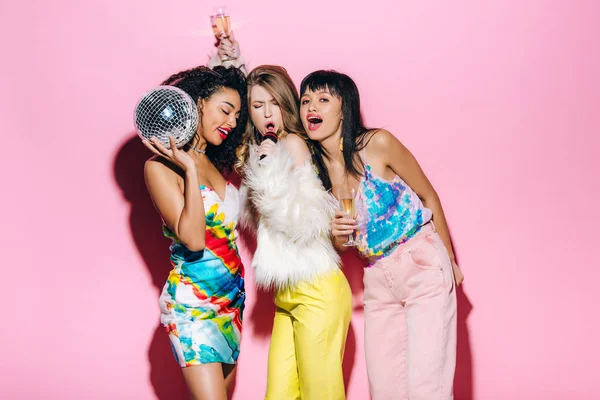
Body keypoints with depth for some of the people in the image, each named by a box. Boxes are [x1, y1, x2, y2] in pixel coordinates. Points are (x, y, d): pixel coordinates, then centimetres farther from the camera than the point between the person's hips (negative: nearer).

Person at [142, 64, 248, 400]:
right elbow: (193, 238, -17)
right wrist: (189, 170, -21)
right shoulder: (161, 165, -11)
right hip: (193, 303, -7)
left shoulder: (216, 162, 13)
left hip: (231, 300, 7)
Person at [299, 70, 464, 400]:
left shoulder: (377, 144, -12)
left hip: (422, 264, -5)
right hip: (377, 279, 5)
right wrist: (337, 233, -13)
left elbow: (429, 196, 0)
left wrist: (450, 260, 8)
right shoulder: (315, 169, 2)